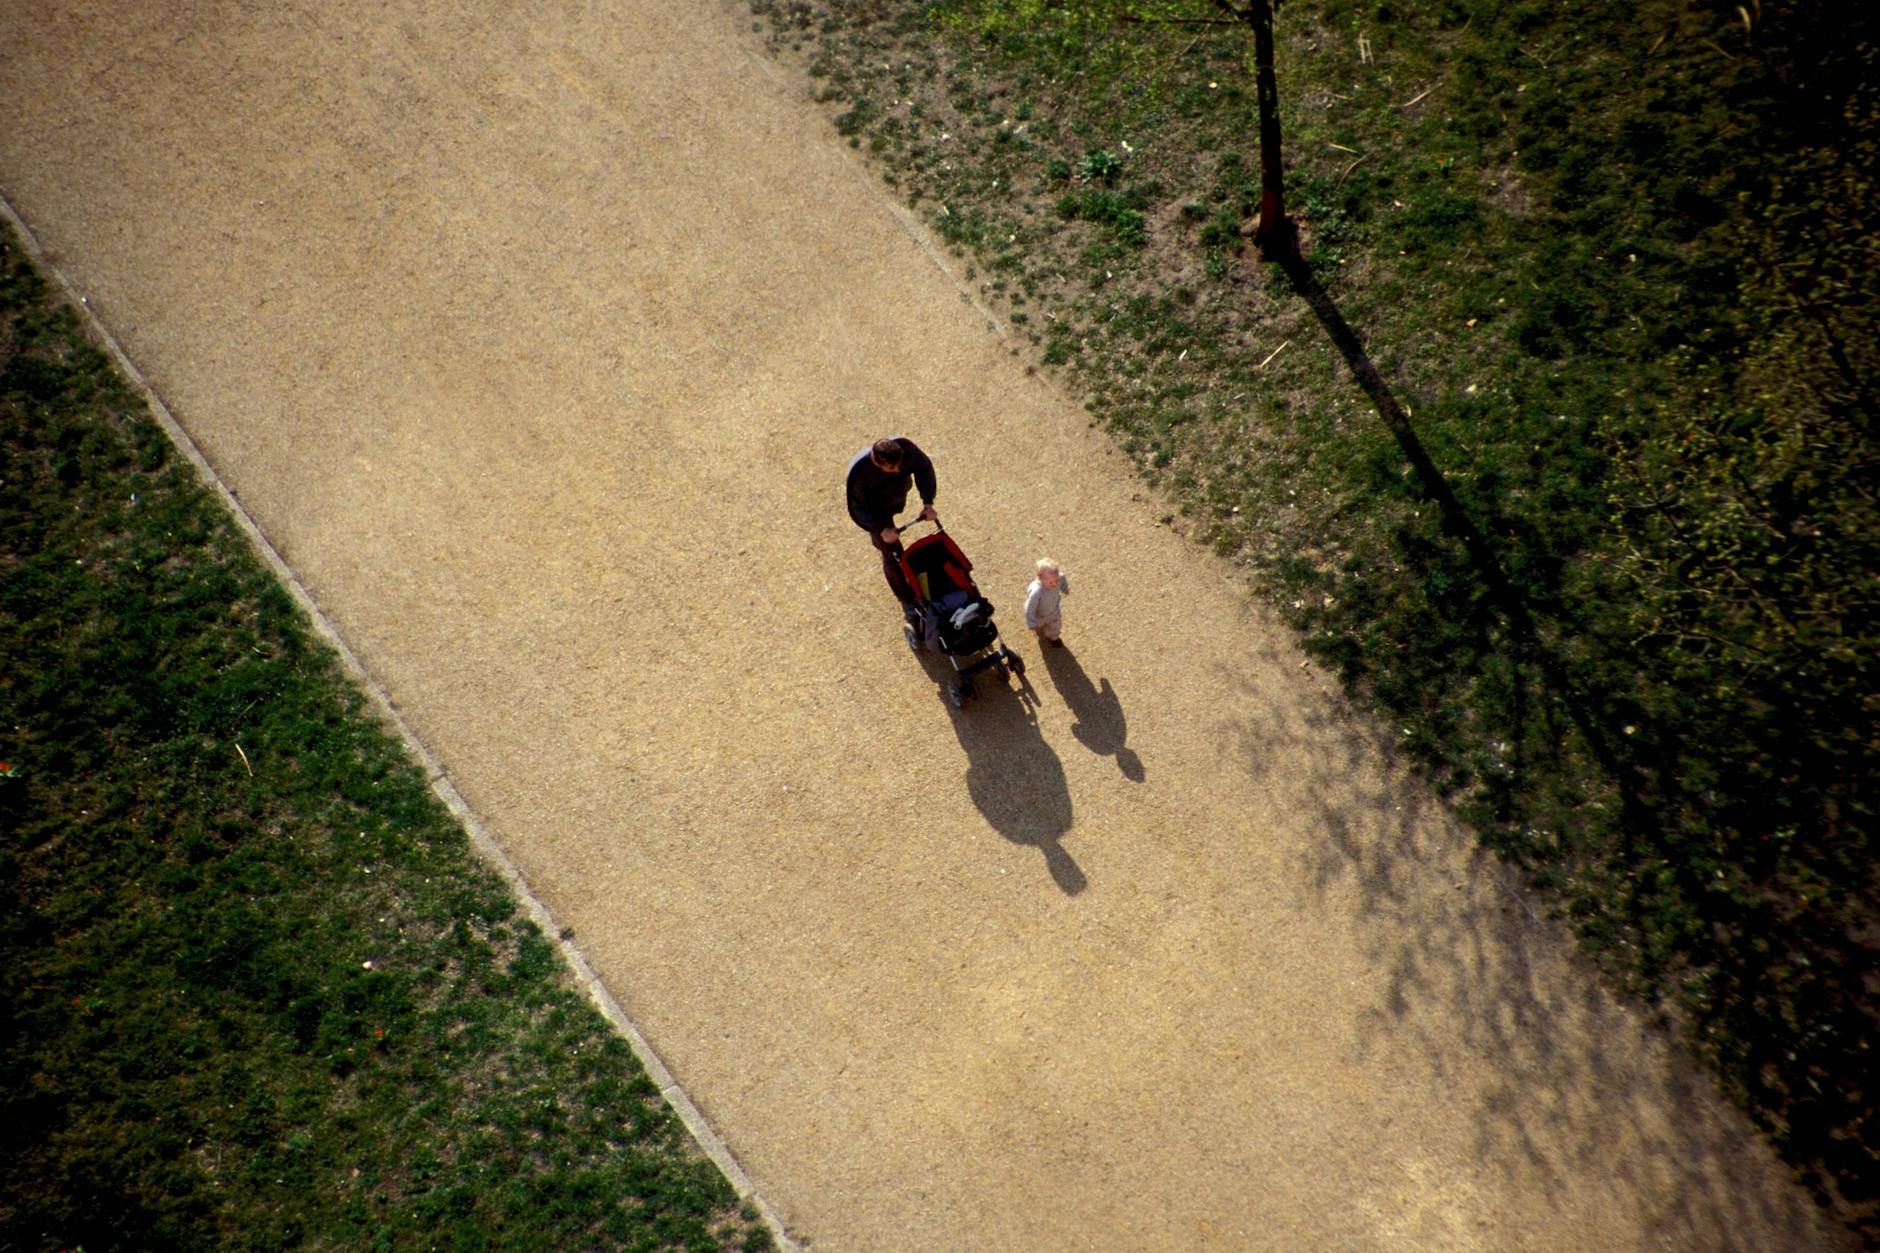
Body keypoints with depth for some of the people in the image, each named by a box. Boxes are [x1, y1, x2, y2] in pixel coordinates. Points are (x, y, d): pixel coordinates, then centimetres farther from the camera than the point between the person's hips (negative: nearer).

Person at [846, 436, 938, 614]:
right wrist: (882, 530, -32)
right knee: (892, 554, 1)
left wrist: (928, 503, -22)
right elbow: (857, 508, -27)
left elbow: (924, 468, -15)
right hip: (875, 510, -4)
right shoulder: (859, 471, -42)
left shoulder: (906, 447, -36)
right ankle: (907, 600, 21)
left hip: (898, 498, 4)